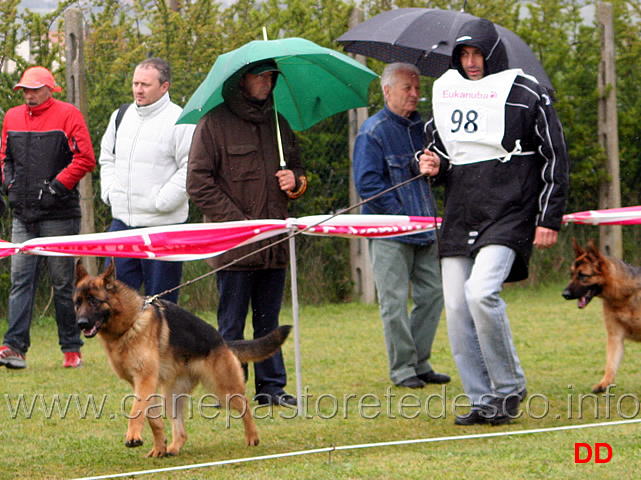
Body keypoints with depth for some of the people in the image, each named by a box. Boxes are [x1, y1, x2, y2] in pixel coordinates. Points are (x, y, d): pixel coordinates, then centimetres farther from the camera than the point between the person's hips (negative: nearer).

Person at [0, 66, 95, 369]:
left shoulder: (67, 115, -4)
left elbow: (85, 158, -9)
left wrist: (57, 186, -12)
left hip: (58, 214, -5)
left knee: (63, 282, 1)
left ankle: (72, 349, 9)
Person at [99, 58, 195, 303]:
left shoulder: (179, 121, -8)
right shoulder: (121, 116, 13)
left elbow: (190, 169, -13)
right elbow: (107, 158, 25)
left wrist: (161, 202, -15)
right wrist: (109, 192, 11)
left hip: (162, 226, -6)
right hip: (121, 221, 6)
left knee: (161, 299, 0)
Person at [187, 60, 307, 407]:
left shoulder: (278, 123, 16)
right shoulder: (214, 124, -4)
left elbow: (296, 168, 28)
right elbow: (198, 183, -8)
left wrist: (295, 181, 3)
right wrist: (237, 221, -13)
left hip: (273, 243, 6)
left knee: (268, 321, 10)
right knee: (231, 325, -1)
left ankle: (271, 387, 15)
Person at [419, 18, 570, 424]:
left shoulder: (525, 94, -2)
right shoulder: (445, 91, 13)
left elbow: (556, 158, 0)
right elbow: (436, 143, 29)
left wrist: (549, 219, -5)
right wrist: (433, 165, 4)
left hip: (508, 213, -6)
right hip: (459, 217, 6)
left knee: (481, 292, -23)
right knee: (457, 308, -1)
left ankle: (510, 387, -6)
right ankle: (484, 402, 8)